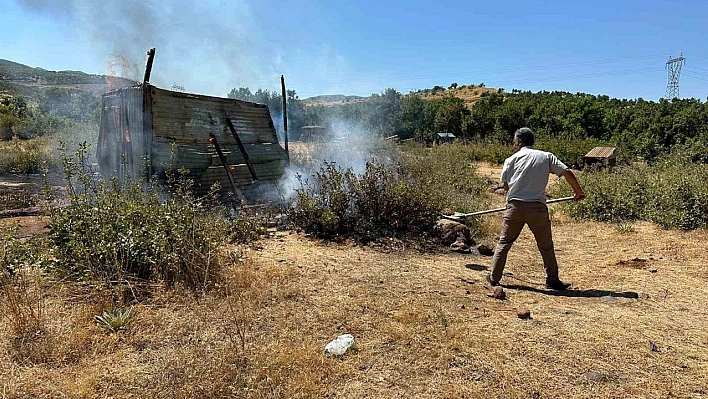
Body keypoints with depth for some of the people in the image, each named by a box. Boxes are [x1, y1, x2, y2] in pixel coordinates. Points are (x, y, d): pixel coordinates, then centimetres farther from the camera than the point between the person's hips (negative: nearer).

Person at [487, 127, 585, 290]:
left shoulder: (511, 159, 7)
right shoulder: (547, 157, 8)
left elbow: (506, 185, 7)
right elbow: (567, 172, 2)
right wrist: (579, 192, 13)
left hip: (515, 207, 0)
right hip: (537, 208, 0)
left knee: (504, 243, 10)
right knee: (546, 246, 13)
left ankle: (494, 277, 14)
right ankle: (552, 280, 19)